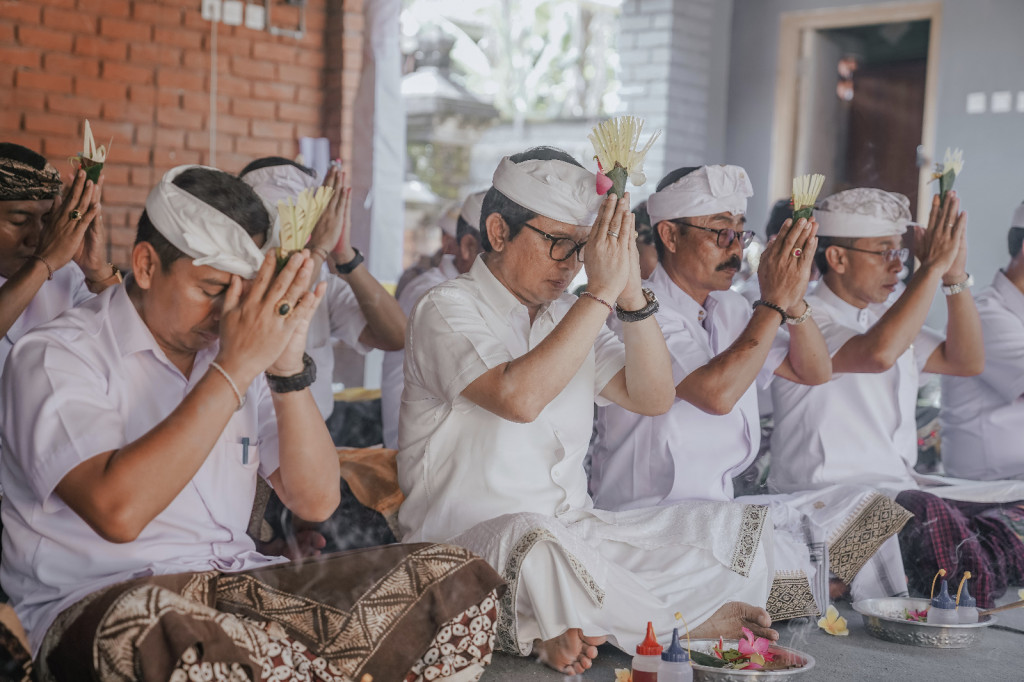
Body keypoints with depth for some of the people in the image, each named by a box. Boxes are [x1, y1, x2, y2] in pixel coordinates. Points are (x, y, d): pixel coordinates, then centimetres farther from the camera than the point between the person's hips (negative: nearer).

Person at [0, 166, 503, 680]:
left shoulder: (231, 350, 13)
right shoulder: (55, 357, -5)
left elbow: (316, 501, 5)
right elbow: (117, 511, -23)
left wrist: (288, 367, -8)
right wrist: (233, 369, -19)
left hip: (241, 583, 5)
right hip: (100, 601, -5)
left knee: (456, 579, -10)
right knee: (153, 629, -42)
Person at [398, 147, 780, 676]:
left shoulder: (570, 316, 14)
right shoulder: (448, 309, -7)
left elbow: (652, 399, 4)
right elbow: (518, 397, -26)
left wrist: (631, 294, -9)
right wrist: (601, 292, -21)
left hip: (576, 534, 8)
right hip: (471, 542, -7)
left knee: (743, 527, -1)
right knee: (537, 541, -40)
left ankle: (566, 629, -19)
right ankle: (685, 624, -15)